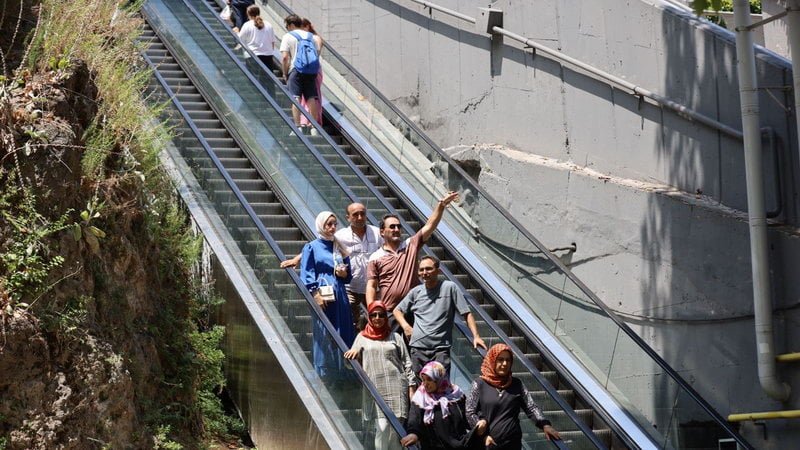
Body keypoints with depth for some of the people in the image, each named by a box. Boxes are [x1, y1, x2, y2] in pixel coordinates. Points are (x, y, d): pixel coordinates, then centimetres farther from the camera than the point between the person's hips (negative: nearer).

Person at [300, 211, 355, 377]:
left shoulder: (340, 249, 17)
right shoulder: (312, 247, 3)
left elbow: (348, 276, 22)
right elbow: (306, 275, -4)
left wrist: (344, 274, -1)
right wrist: (315, 294, -15)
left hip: (340, 298, 5)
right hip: (323, 298, -5)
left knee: (342, 337, 2)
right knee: (324, 339, -5)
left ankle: (340, 375, 7)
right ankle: (324, 375, -1)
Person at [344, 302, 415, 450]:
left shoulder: (395, 337, 15)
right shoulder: (362, 337, 15)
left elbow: (407, 363, 12)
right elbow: (351, 360, 8)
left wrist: (411, 386, 2)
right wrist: (353, 352, -16)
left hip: (396, 388, 1)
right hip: (375, 388, -1)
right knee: (382, 426, -13)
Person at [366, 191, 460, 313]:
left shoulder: (411, 245, 6)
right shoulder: (375, 258, 2)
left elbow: (430, 226, -2)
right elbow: (371, 287, 0)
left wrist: (441, 205, -15)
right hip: (390, 312, -2)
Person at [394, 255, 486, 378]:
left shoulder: (450, 288, 1)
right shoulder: (416, 292, 11)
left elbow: (467, 314, 1)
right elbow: (397, 310, 23)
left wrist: (476, 336, -8)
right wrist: (405, 326, 6)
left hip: (441, 348, -3)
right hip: (417, 347, 3)